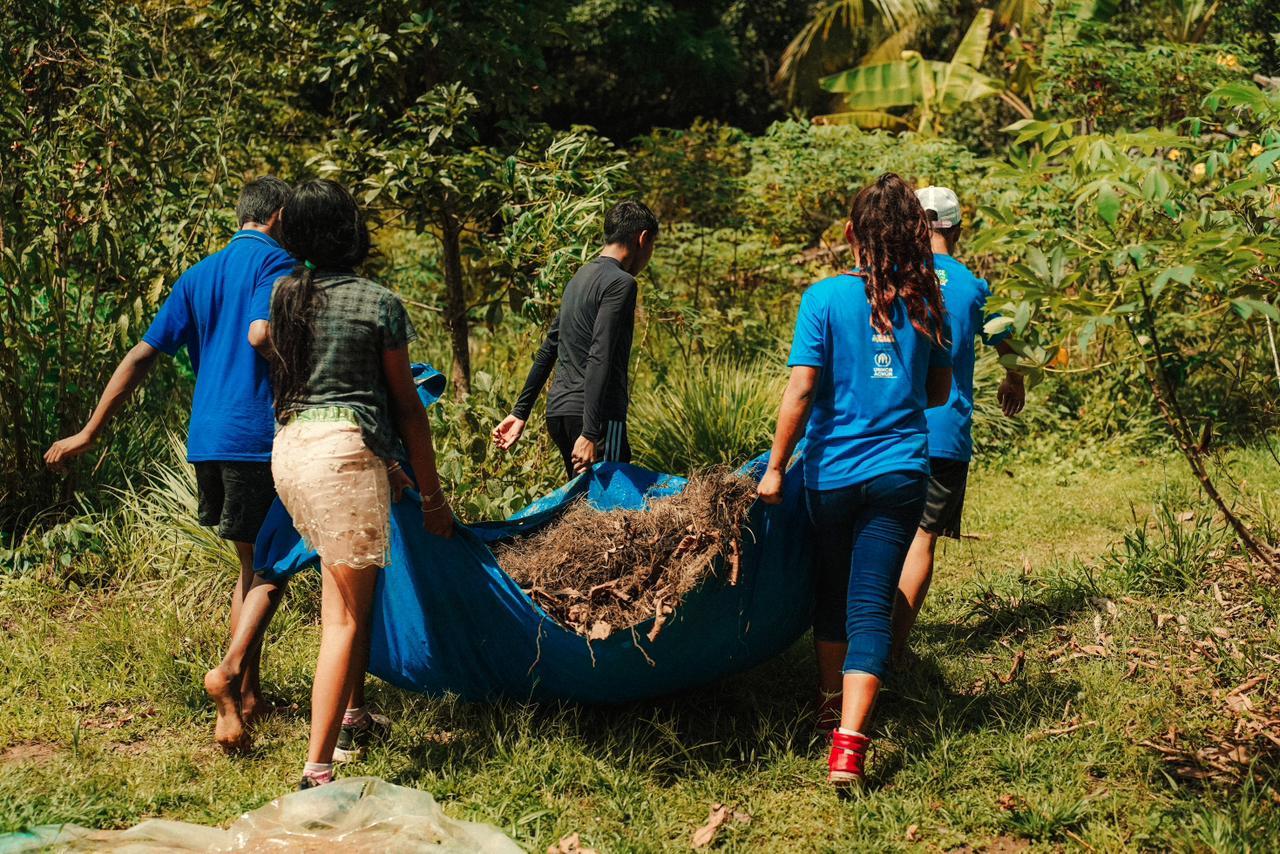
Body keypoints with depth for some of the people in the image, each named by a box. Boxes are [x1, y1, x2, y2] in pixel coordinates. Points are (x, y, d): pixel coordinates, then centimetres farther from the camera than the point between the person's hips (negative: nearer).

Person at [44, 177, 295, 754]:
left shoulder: (199, 275, 18)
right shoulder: (275, 262, -4)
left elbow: (142, 355, 14)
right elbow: (261, 333, -24)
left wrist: (90, 432, 15)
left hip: (206, 440, 7)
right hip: (259, 436, -7)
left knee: (250, 565, 18)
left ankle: (246, 695, 17)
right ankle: (230, 670, -23)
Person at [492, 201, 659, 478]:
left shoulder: (580, 278, 20)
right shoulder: (621, 283, -9)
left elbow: (548, 349, 22)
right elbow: (600, 358, -19)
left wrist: (520, 412, 24)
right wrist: (590, 433, -24)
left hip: (557, 413, 9)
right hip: (596, 416, -9)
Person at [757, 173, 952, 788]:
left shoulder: (825, 298, -8)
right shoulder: (924, 302, 2)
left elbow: (800, 392, -11)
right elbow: (938, 392, 11)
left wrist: (775, 467, -3)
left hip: (833, 473, -1)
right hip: (900, 472, 1)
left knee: (833, 592, 21)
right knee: (872, 605, -2)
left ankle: (832, 706, 39)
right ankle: (849, 743, -14)